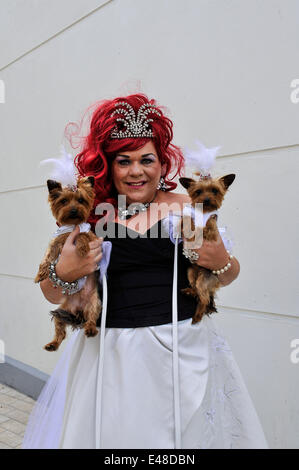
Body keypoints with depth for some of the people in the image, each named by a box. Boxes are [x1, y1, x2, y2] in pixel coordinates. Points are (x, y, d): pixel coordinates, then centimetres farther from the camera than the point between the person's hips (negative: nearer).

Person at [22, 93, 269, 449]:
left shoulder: (187, 207, -2)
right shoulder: (89, 217, -2)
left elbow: (227, 277, 9)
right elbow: (52, 294, 5)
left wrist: (222, 262, -12)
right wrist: (63, 272, -15)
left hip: (185, 348, 1)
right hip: (113, 350, 0)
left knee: (190, 431, 13)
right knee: (115, 431, 13)